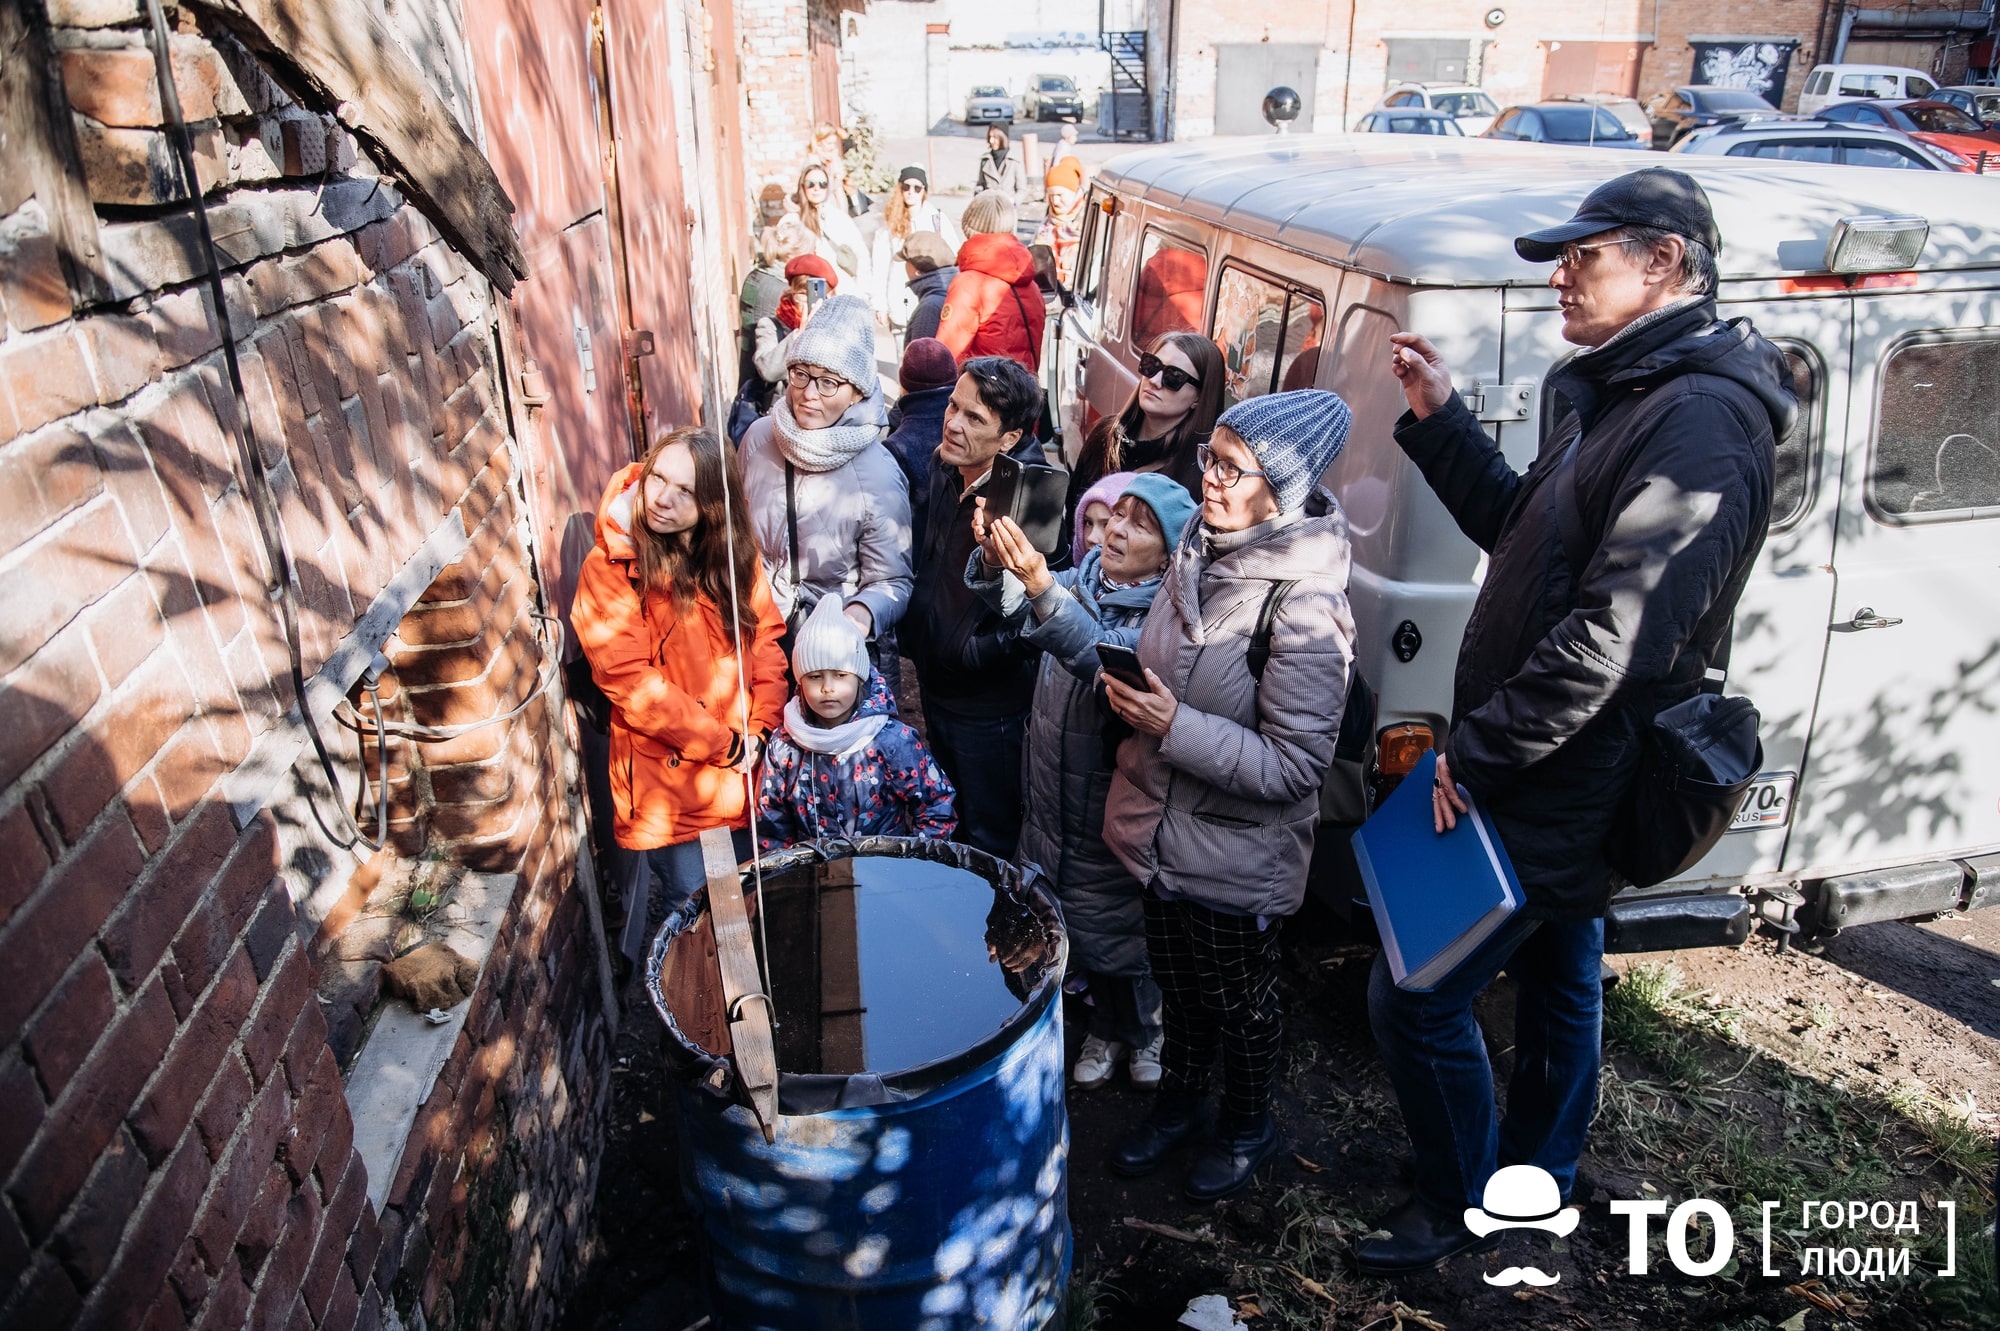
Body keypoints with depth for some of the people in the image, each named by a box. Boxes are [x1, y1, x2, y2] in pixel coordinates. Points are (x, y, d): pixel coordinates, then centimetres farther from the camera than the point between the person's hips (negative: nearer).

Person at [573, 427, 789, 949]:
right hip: (665, 773, -5)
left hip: (742, 766, 5)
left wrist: (758, 730, -11)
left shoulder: (735, 554, 2)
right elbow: (631, 684, -17)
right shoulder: (610, 568, -13)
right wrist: (722, 743, -15)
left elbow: (767, 642, 3)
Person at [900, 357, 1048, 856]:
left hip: (990, 707, -8)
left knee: (991, 845, 12)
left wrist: (973, 653, -25)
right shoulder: (943, 473, -1)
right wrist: (914, 633, 9)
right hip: (937, 692, 8)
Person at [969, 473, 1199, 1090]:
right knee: (1076, 921, 20)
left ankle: (1141, 1029, 40)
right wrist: (994, 559, -29)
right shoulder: (1082, 578, 1)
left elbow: (1104, 659, -35)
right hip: (1052, 800, 6)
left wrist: (1041, 586, -47)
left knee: (1111, 928, 12)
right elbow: (1014, 607, -8)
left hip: (1109, 812, -6)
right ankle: (1109, 1023, 44)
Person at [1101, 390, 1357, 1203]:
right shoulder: (1199, 554, -3)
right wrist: (1134, 695, 0)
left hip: (1235, 854, -6)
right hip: (1166, 828, 7)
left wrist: (1174, 728, -31)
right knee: (1177, 981, 26)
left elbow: (1296, 767, -27)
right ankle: (1178, 1101, 51)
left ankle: (1248, 1128, 45)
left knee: (1237, 998, 18)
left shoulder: (1303, 608, -27)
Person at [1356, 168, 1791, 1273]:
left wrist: (1473, 754, -22)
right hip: (1568, 779, 10)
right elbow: (1523, 532, 17)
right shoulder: (1615, 393, 10)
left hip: (1556, 799, -10)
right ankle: (1537, 1175, 45)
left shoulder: (1701, 423, -24)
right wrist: (1440, 419, 8)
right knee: (1559, 983, 25)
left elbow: (1611, 637, -30)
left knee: (1415, 999, -1)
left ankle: (1459, 1204, 23)